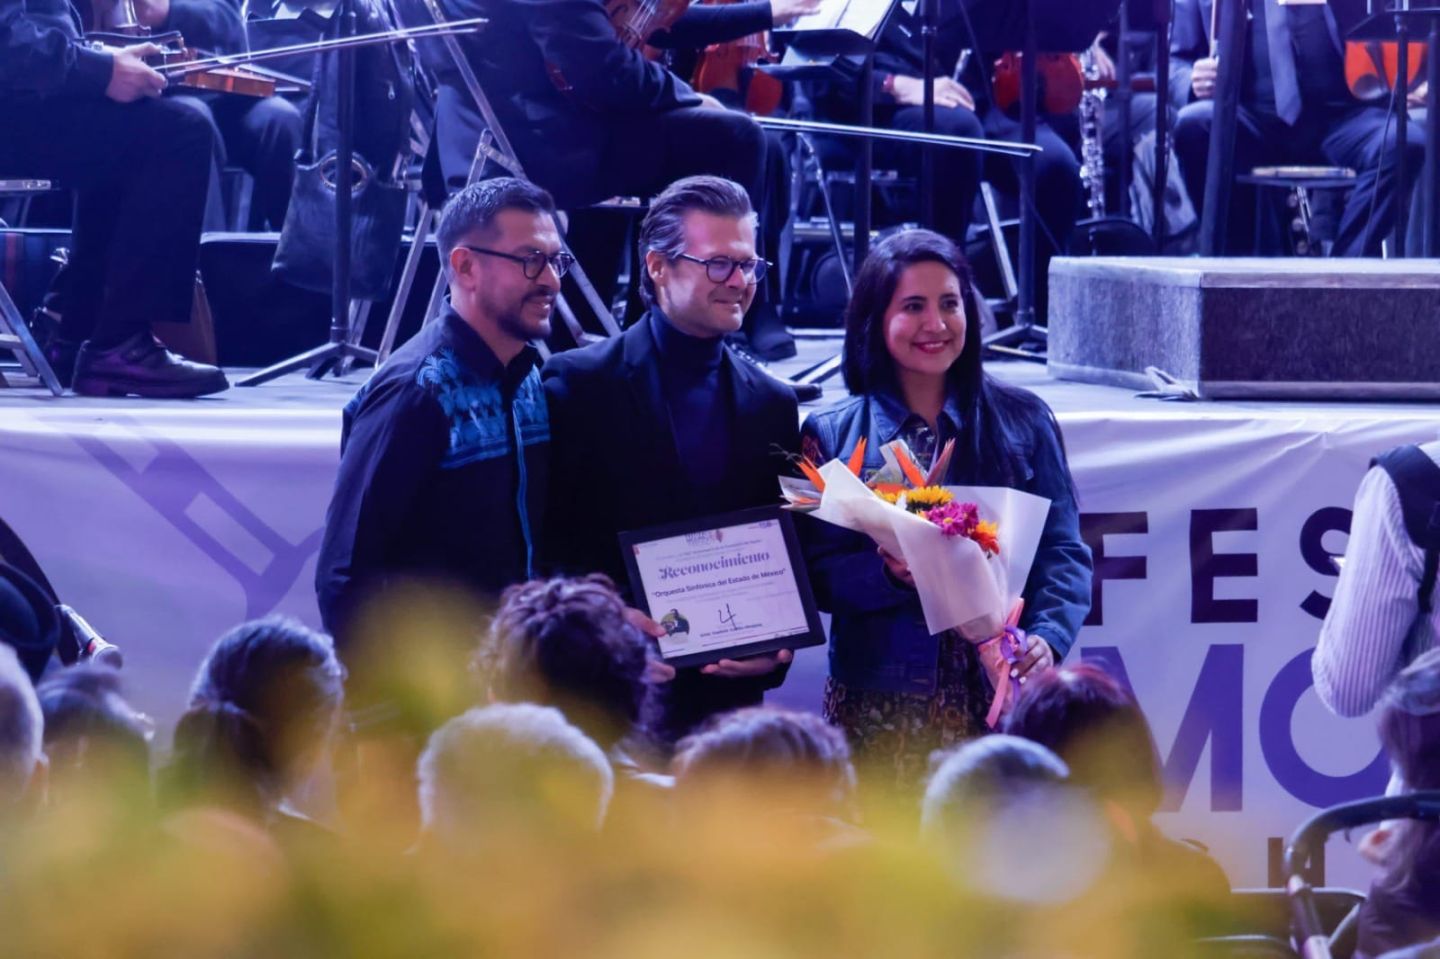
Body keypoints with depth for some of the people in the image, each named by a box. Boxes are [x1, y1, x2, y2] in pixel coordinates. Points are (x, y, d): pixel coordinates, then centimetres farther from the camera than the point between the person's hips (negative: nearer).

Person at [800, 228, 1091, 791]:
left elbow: (1062, 550, 6)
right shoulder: (833, 436, 7)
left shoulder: (1022, 421, 9)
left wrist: (1048, 636, -12)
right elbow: (814, 572, 1)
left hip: (999, 695, 0)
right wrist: (886, 574, -18)